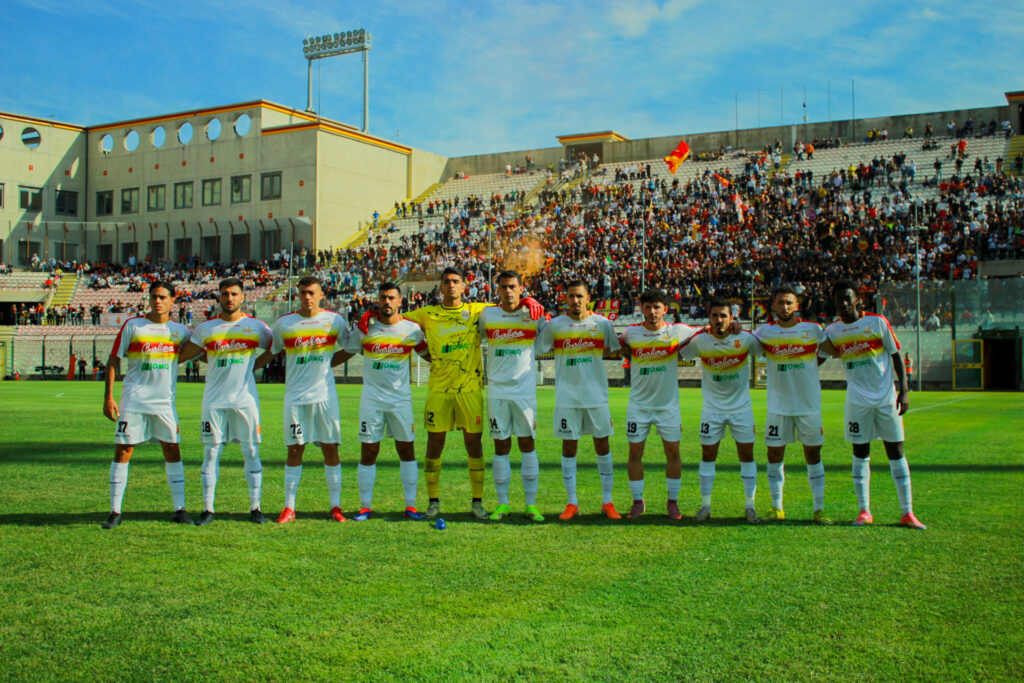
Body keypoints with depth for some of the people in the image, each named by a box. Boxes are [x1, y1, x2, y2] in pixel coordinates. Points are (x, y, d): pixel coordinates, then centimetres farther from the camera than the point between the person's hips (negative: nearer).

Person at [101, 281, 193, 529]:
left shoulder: (180, 330, 7)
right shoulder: (132, 325, 0)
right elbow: (113, 361, 1)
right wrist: (108, 397, -5)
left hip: (165, 403, 2)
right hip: (133, 402, -2)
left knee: (172, 452, 4)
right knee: (122, 452, -2)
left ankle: (179, 509, 13)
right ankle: (115, 511, 7)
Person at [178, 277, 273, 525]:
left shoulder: (256, 326, 5)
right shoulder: (205, 328, 7)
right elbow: (181, 356, 10)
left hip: (246, 400, -1)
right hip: (214, 401, 1)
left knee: (251, 453, 1)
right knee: (211, 453, 1)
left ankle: (255, 508, 10)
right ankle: (208, 509, 9)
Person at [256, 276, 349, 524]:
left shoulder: (334, 320, 2)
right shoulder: (284, 323, 4)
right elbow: (270, 353, 17)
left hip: (325, 396, 0)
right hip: (295, 397, 0)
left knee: (330, 449, 1)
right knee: (294, 450, 2)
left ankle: (335, 506, 9)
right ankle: (289, 508, 10)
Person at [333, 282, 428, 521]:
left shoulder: (412, 329, 1)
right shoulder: (365, 327, 0)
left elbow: (428, 355, 15)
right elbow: (346, 353, 12)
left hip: (401, 400, 1)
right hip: (371, 400, 0)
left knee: (407, 450, 4)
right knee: (368, 452, 2)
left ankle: (410, 506, 13)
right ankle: (365, 506, 12)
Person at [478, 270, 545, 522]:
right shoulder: (487, 314, 5)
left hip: (525, 390, -1)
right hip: (497, 391, 1)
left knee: (527, 444, 2)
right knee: (501, 446, 5)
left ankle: (531, 504, 10)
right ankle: (502, 503, 14)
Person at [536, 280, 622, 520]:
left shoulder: (602, 323, 2)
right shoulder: (554, 325, 1)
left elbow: (611, 351, 13)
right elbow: (536, 349, 4)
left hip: (597, 396, 1)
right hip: (567, 398, 0)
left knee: (602, 445, 5)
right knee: (569, 447, 3)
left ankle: (607, 502, 15)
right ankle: (571, 503, 13)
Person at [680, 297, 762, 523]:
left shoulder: (745, 339, -8)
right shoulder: (700, 341, -8)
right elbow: (678, 354, 4)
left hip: (741, 407, 0)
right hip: (712, 409, 0)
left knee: (747, 455, 5)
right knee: (707, 456, 3)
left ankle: (749, 506, 16)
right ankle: (705, 506, 14)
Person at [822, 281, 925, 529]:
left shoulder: (877, 322, -2)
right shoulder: (833, 330, 4)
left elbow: (896, 356, 1)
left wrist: (903, 391, -4)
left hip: (887, 398, -1)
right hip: (857, 401, 1)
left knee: (896, 452, 1)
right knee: (860, 455, 3)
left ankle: (907, 513, 6)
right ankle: (864, 511, 11)